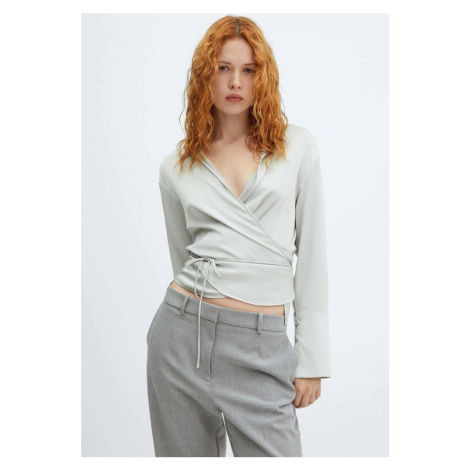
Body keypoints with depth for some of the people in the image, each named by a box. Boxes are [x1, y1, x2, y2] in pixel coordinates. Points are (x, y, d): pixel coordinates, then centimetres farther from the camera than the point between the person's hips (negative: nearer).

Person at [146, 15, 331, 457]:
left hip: (262, 346, -1)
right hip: (183, 334, 2)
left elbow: (311, 253, 3)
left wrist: (312, 357, 0)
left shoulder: (297, 146, 4)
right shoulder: (176, 168, 8)